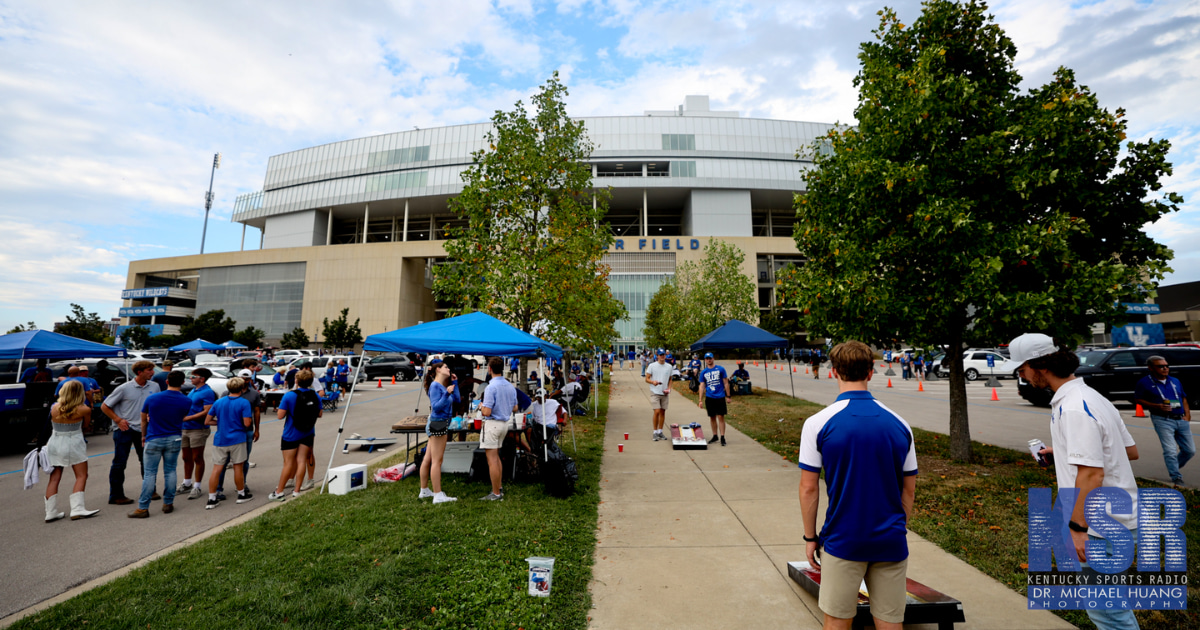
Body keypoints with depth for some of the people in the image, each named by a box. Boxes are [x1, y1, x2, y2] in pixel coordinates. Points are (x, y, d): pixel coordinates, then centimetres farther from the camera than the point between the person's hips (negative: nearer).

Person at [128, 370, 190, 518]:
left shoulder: (152, 398, -6)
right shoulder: (186, 401, -6)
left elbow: (144, 420, 8)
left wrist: (143, 436, 22)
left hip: (154, 440, -1)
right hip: (174, 439, 1)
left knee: (150, 474, 4)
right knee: (170, 471, 10)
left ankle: (143, 508, 7)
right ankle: (168, 504, 16)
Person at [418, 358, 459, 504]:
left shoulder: (442, 386, 14)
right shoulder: (435, 386, -13)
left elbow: (457, 399, 14)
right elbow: (436, 406, -20)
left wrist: (454, 383, 13)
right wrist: (447, 393, -29)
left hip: (437, 425, 10)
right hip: (438, 423, -10)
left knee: (428, 459, 16)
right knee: (437, 461, -5)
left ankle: (424, 491, 27)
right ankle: (438, 495, 0)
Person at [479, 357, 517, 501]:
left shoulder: (491, 387, -20)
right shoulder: (511, 386, 5)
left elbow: (487, 412, -22)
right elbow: (515, 408, 12)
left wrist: (481, 406, -2)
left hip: (492, 424, -8)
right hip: (505, 423, 8)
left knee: (492, 460, 0)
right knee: (496, 457, 21)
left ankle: (496, 494, 6)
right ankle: (498, 488, 28)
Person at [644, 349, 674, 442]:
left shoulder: (669, 367, 6)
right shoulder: (652, 366, -4)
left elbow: (670, 379, 16)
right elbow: (647, 379, -2)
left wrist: (669, 389, 0)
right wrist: (653, 382, -22)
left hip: (664, 393, 4)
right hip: (655, 393, -4)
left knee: (663, 412, 9)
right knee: (657, 412, -11)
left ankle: (660, 432, 21)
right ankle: (655, 432, 2)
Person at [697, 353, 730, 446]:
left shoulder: (720, 369, -1)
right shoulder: (703, 372, 6)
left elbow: (726, 383, 2)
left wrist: (728, 396, -1)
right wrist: (700, 400, 3)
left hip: (720, 397, -3)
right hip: (709, 398, 3)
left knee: (720, 417, -4)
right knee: (712, 417, 11)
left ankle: (722, 437, 1)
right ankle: (715, 436, 23)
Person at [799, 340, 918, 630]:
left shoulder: (818, 423, -13)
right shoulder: (900, 424, -1)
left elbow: (809, 488, -10)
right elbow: (909, 488, 6)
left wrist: (810, 537, 2)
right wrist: (899, 528, 19)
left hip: (843, 541, -3)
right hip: (891, 542, 3)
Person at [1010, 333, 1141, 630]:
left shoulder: (1074, 408, -24)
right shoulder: (1089, 396, 8)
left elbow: (1091, 473, -27)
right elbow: (1131, 450, 16)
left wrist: (1077, 526, -23)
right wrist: (1071, 449, 16)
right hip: (1116, 517, 10)